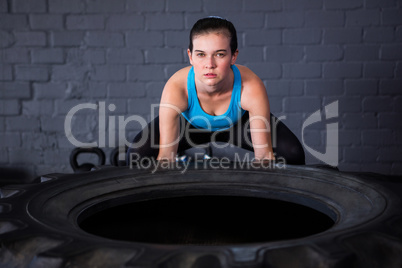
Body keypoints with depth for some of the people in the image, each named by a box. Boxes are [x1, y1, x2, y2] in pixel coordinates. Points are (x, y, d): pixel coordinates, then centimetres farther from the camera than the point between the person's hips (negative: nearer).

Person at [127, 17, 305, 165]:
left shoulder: (251, 88, -38)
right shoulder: (176, 88, -38)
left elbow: (264, 153, -32)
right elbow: (166, 154, -35)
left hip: (239, 123, 0)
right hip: (190, 123, 0)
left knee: (292, 154, -21)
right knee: (138, 154, -22)